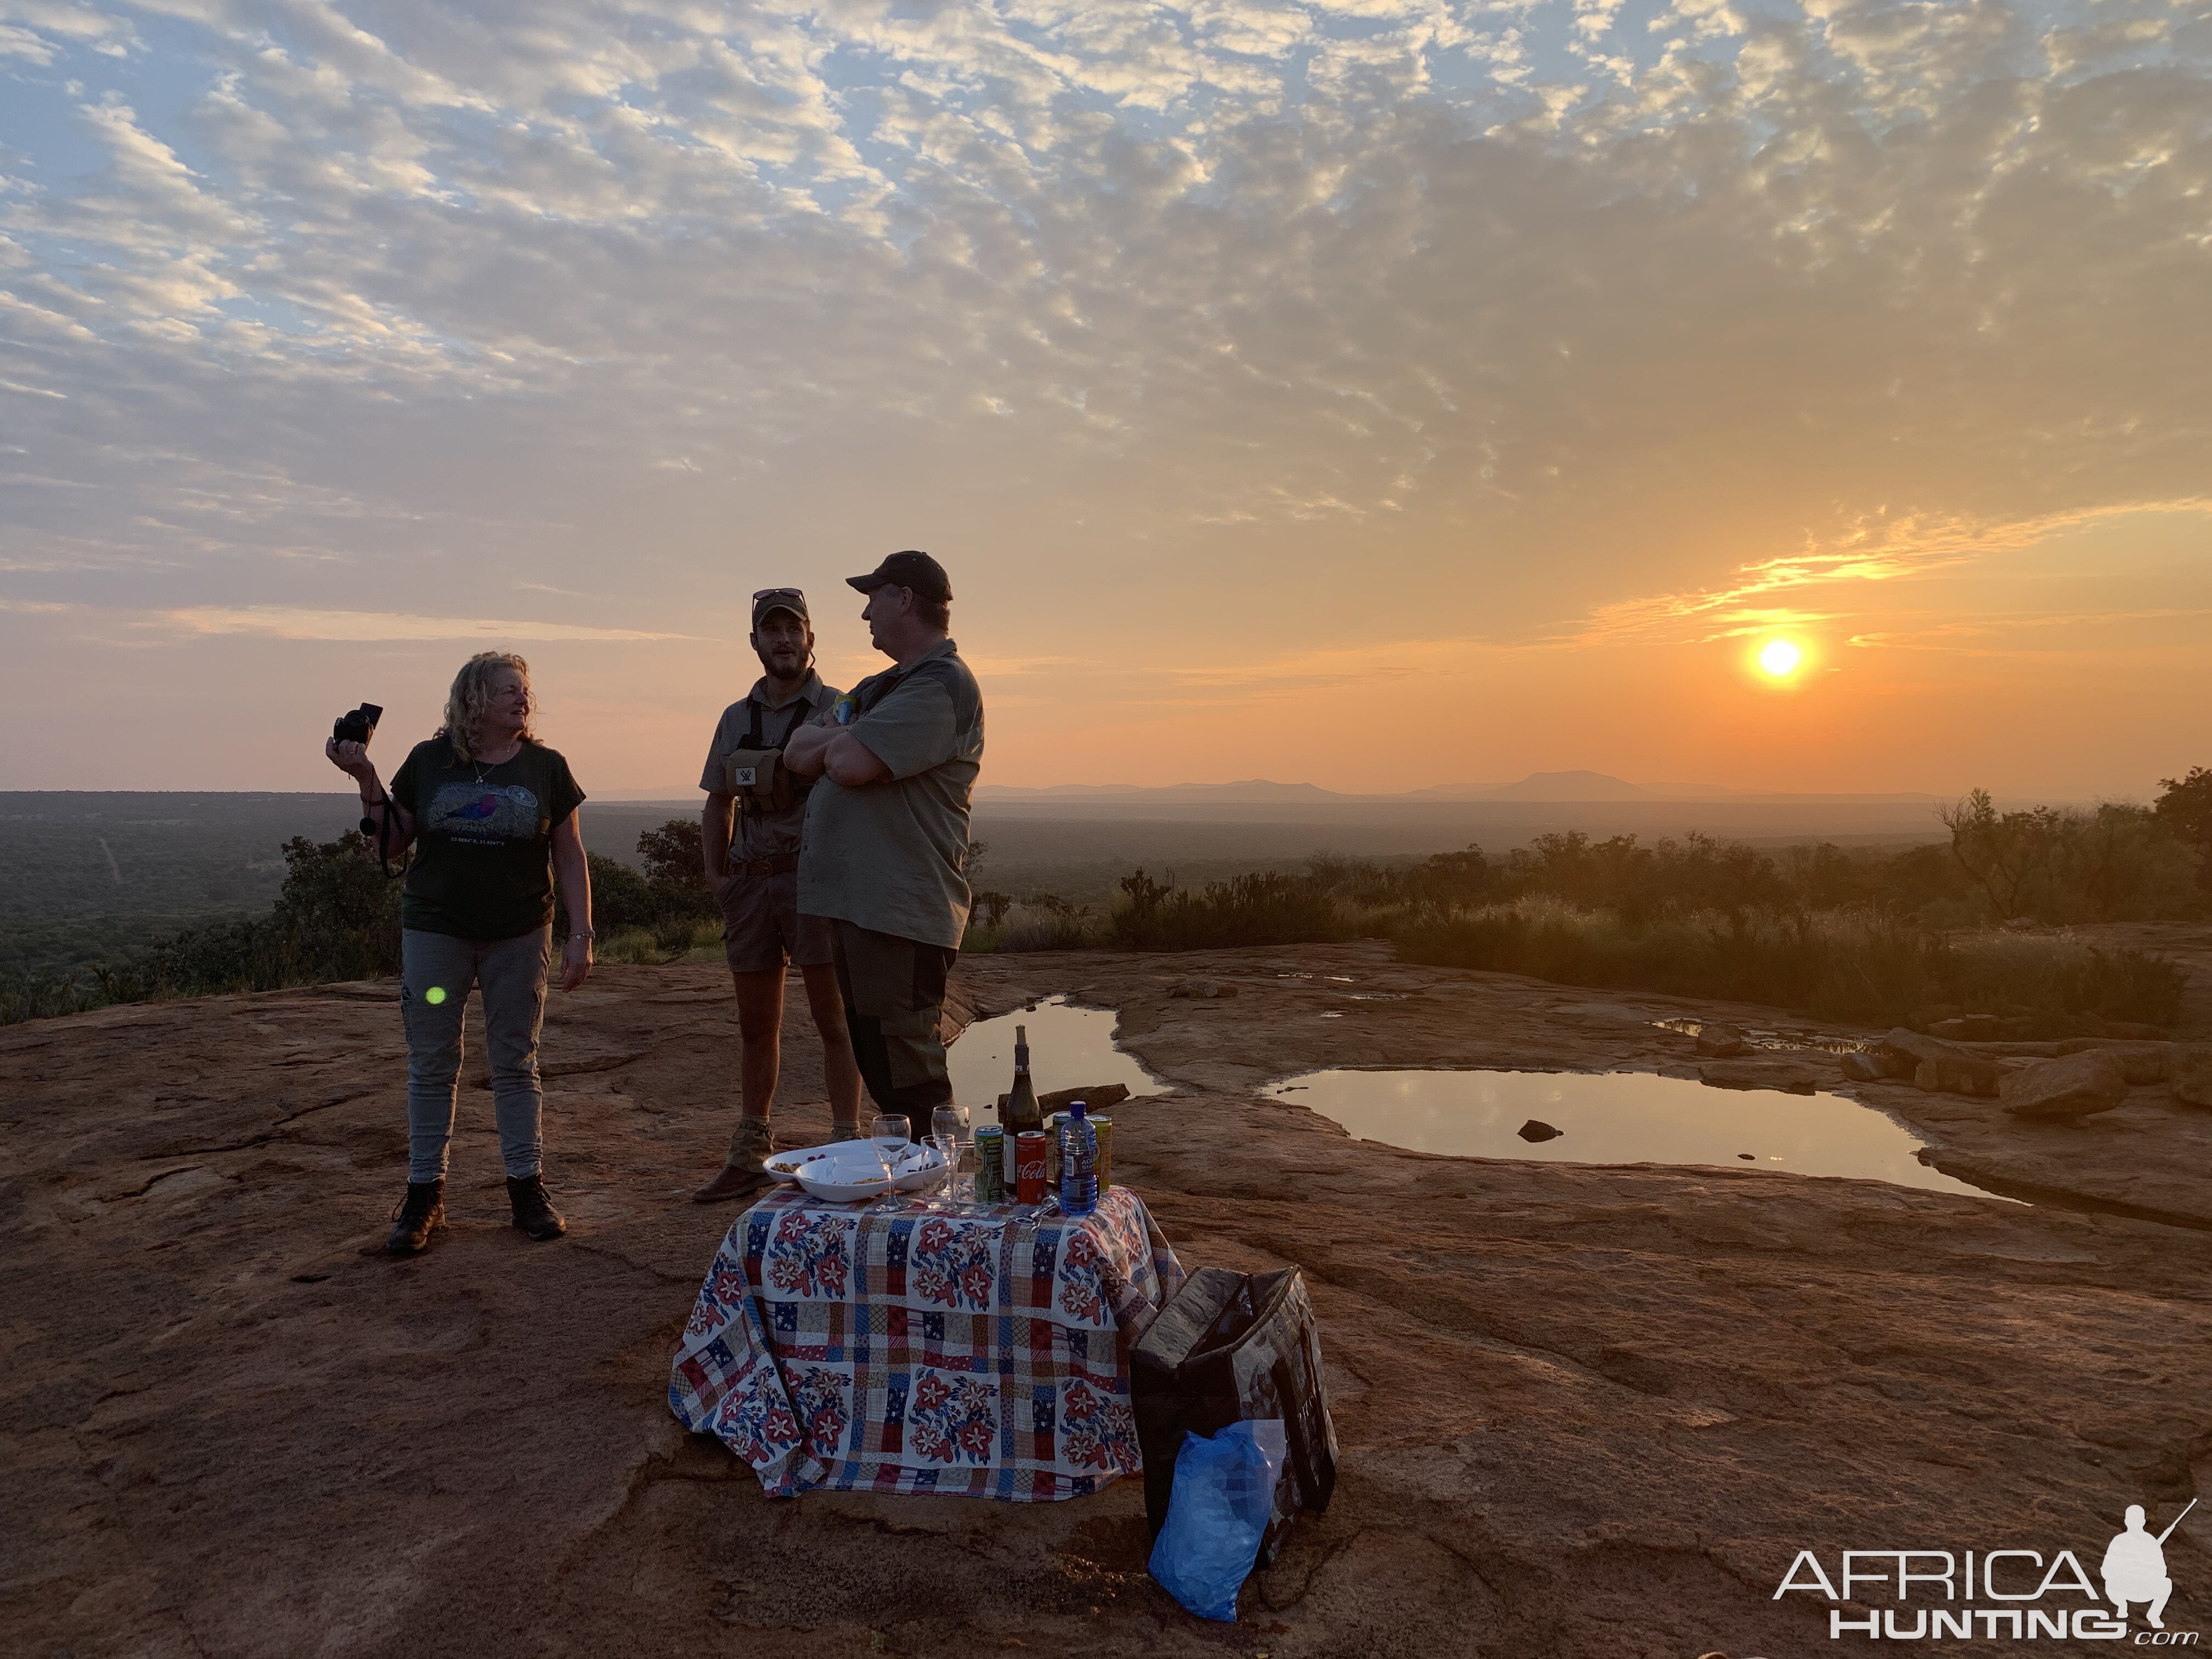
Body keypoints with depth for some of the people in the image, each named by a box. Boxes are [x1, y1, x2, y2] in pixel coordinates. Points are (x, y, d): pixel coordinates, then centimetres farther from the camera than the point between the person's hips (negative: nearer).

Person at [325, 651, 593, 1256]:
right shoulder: (429, 762, 1)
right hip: (435, 932, 1)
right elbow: (392, 842, 7)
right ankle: (424, 1194, 16)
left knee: (516, 1063, 5)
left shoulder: (546, 767, 1)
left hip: (518, 935, 0)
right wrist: (366, 780, -6)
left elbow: (569, 856, 1)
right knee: (431, 1065, 5)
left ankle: (527, 1186, 15)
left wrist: (581, 934, -5)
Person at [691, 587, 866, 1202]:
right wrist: (715, 873, 7)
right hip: (751, 881, 5)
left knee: (834, 1023, -1)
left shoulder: (839, 710, -2)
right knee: (756, 1027, 13)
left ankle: (847, 1147, 6)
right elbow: (717, 805, 19)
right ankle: (748, 1157, 24)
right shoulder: (735, 719, 13)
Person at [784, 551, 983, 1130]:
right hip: (855, 903, 10)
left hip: (900, 908, -10)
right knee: (875, 1062, 17)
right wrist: (843, 736, -7)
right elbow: (799, 754, 14)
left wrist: (834, 740, 0)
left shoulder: (941, 686, -12)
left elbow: (849, 763, -22)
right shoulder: (881, 687, 22)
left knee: (909, 1072, -6)